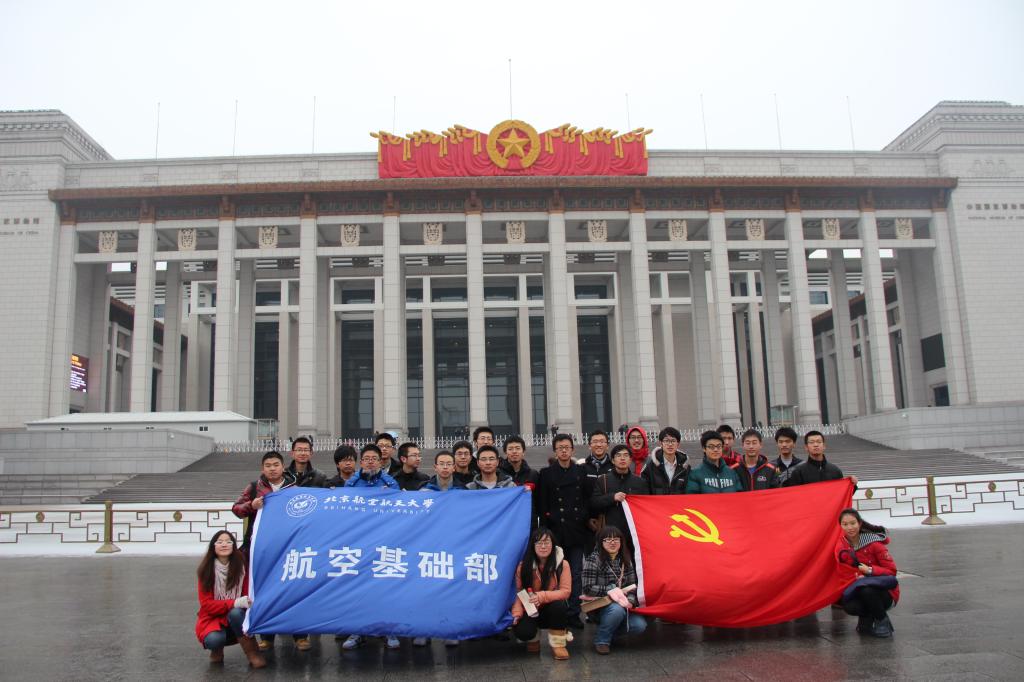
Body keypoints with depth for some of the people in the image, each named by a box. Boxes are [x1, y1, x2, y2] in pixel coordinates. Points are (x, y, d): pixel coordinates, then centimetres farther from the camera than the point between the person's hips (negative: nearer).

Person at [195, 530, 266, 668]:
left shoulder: (241, 566, -10)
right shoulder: (206, 570, -11)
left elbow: (248, 594, -4)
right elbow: (206, 604, -13)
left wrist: (247, 603, -29)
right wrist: (235, 603, -29)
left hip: (236, 620, 0)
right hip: (213, 618, 0)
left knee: (236, 613, -35)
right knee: (214, 640, -34)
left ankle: (252, 654, -18)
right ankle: (217, 649, 5)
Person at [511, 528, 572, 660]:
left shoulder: (562, 564, -11)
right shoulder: (524, 565, -6)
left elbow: (565, 591, -17)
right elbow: (518, 592, -6)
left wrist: (543, 596, -31)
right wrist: (517, 612, -22)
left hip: (552, 610, -1)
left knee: (559, 605, -37)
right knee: (521, 632, -29)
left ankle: (558, 644, -11)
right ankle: (533, 638, 13)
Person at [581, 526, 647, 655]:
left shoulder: (625, 560, 6)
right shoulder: (594, 559, -11)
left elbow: (632, 585, 6)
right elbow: (588, 588, -16)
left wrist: (630, 600, -14)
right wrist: (610, 589, -24)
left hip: (621, 604, 5)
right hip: (598, 606, -5)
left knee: (640, 625, -18)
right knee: (617, 609, -36)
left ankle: (609, 631, 9)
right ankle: (601, 640, -9)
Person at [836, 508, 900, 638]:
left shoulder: (874, 543, -16)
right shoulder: (841, 546, -4)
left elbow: (891, 570, -12)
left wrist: (870, 570, -29)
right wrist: (857, 577, -20)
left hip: (885, 593, -3)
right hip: (857, 590, 3)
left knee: (866, 590, -38)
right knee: (849, 606, -31)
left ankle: (882, 621, -8)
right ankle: (867, 617, 6)